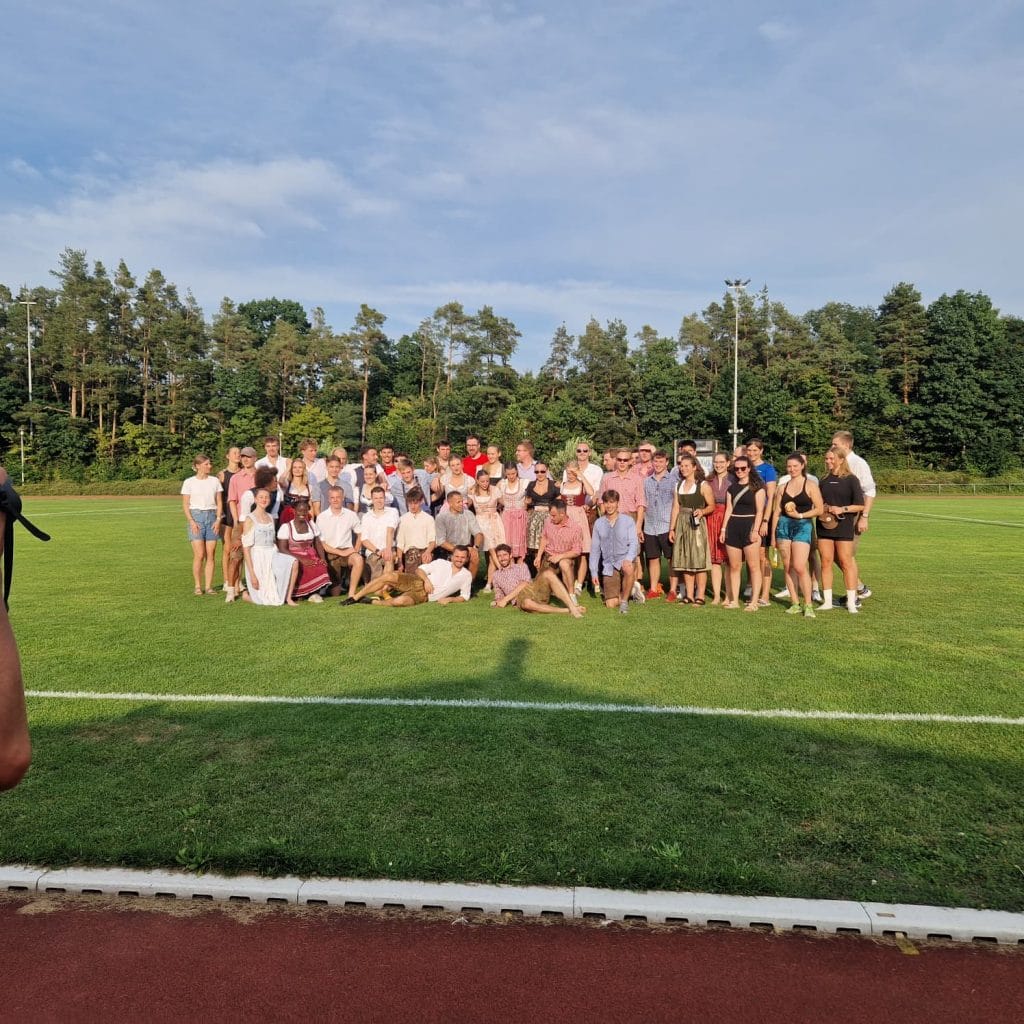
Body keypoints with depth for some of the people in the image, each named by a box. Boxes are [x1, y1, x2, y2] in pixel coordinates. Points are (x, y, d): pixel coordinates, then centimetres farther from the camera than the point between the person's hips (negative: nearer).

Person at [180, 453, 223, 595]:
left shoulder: (215, 481, 8)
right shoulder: (189, 482, 2)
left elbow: (219, 502, 9)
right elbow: (185, 505, 2)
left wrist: (218, 519, -3)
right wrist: (191, 521, -10)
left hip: (212, 517, 2)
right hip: (196, 516, -2)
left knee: (211, 555, 0)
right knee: (199, 555, -8)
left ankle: (209, 586, 5)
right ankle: (198, 586, 1)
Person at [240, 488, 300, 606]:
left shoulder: (271, 517, 12)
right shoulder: (249, 519, -8)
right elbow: (246, 548, -11)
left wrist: (279, 558, 3)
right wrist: (252, 574, -16)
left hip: (272, 555, 6)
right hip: (257, 558, -6)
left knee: (293, 562, -26)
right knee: (269, 601, -7)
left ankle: (288, 597, -12)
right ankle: (247, 595, 25)